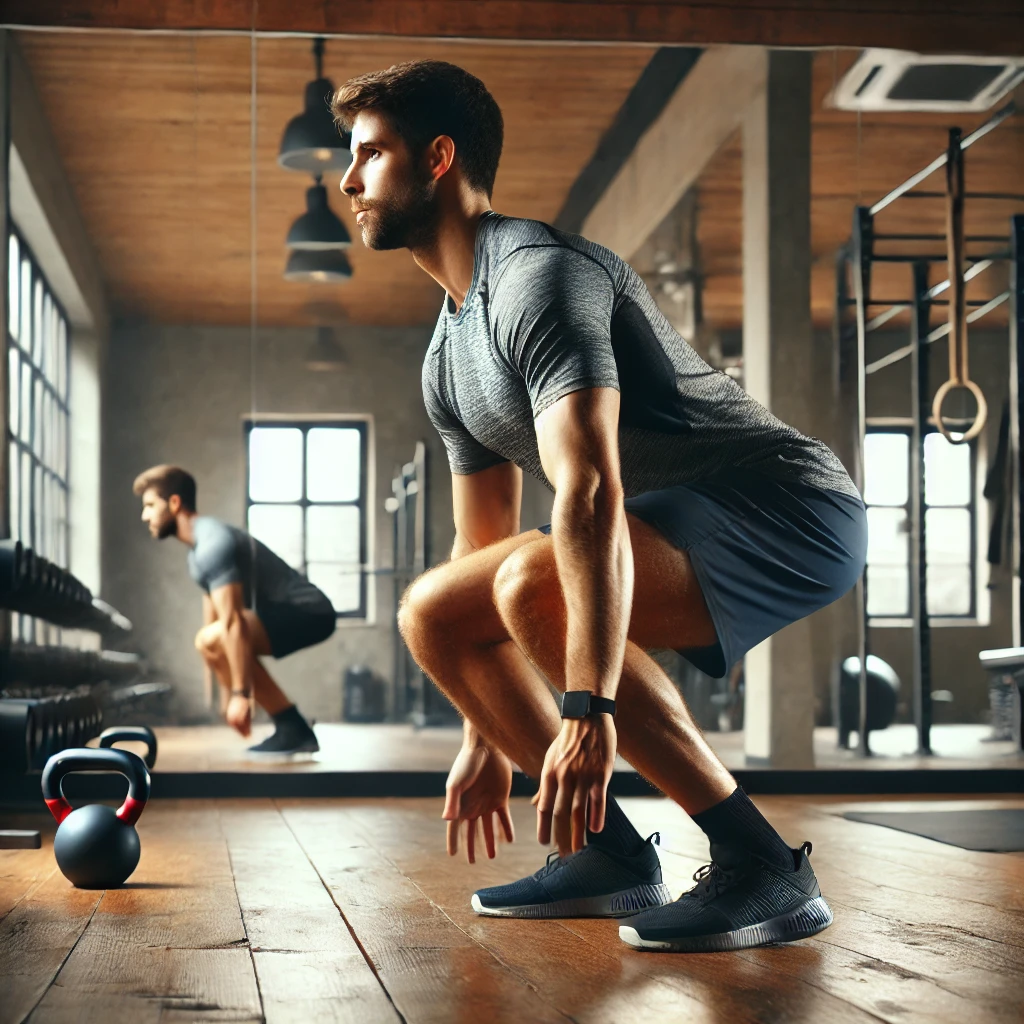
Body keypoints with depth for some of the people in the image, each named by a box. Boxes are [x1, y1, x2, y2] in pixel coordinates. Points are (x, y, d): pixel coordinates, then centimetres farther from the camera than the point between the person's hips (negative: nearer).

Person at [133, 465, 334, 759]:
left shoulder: (212, 544, -17)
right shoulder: (200, 547, 16)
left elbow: (233, 623, -24)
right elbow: (215, 619, 19)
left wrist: (241, 694, -24)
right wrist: (227, 693, 18)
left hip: (307, 612, -11)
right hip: (305, 612, 11)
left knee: (210, 640, -23)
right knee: (219, 642, 25)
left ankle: (291, 729, -15)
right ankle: (296, 732, 17)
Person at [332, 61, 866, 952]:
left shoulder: (538, 276, -19)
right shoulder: (449, 360, 13)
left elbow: (592, 494, -32)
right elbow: (484, 547, 20)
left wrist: (588, 713, -39)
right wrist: (486, 740, 20)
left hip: (789, 511, -10)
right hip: (680, 529, 10)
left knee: (538, 587, -34)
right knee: (431, 613, 8)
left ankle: (762, 869, -25)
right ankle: (610, 853, 8)